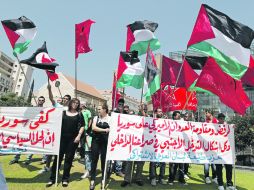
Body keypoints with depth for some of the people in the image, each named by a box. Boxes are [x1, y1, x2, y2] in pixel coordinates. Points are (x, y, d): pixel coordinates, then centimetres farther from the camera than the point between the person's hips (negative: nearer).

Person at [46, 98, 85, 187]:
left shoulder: (79, 115, 5)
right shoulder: (63, 112, 8)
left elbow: (82, 126, 1)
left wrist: (79, 136, -11)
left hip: (73, 139, -1)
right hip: (62, 138, 1)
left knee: (69, 158, 5)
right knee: (58, 157, 3)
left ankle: (65, 179, 17)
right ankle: (52, 178, 14)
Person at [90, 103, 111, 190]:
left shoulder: (110, 118, 1)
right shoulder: (96, 117, 6)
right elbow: (93, 128, -8)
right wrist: (104, 130, -13)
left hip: (105, 142, -1)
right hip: (96, 141, 2)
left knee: (104, 160, 8)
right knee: (94, 160, 4)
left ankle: (103, 180, 22)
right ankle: (92, 180, 13)